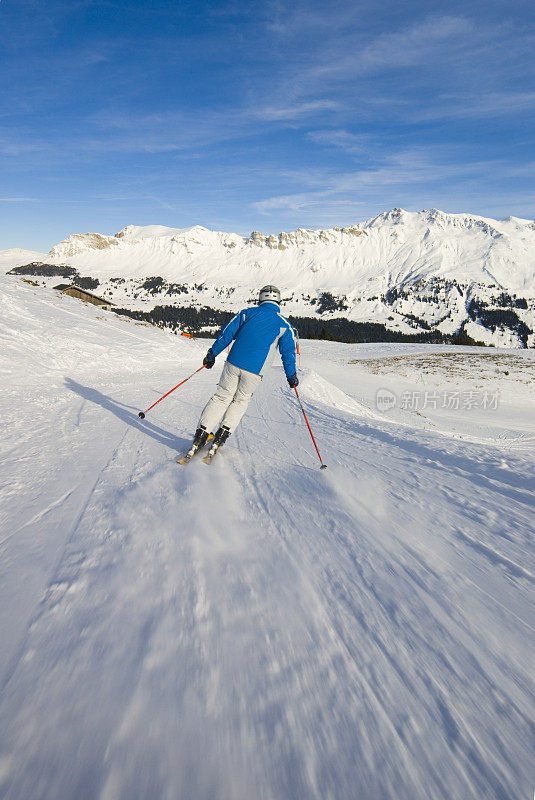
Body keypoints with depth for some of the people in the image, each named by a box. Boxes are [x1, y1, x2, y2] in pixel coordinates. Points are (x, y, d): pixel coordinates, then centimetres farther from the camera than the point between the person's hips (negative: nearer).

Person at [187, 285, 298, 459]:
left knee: (221, 397, 13)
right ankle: (223, 433, 9)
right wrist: (291, 376, 13)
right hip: (255, 371, -1)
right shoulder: (284, 324, 6)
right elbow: (288, 352, 5)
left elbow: (227, 334, 8)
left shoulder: (247, 313, 10)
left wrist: (212, 353, 15)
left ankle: (201, 434, 8)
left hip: (234, 363, 1)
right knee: (241, 401, 19)